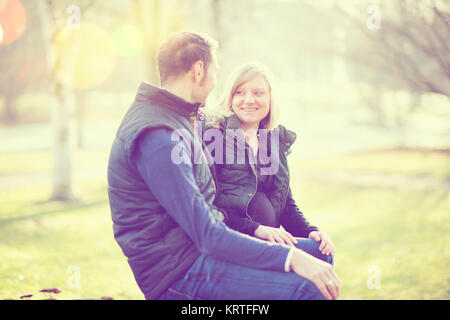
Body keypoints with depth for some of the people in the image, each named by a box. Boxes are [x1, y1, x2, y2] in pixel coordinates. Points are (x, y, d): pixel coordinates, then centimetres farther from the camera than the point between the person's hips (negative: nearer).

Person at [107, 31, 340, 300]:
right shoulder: (159, 139, -22)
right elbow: (206, 235, -25)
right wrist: (291, 258, -26)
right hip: (176, 271, -11)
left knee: (316, 251, 12)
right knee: (309, 288, -26)